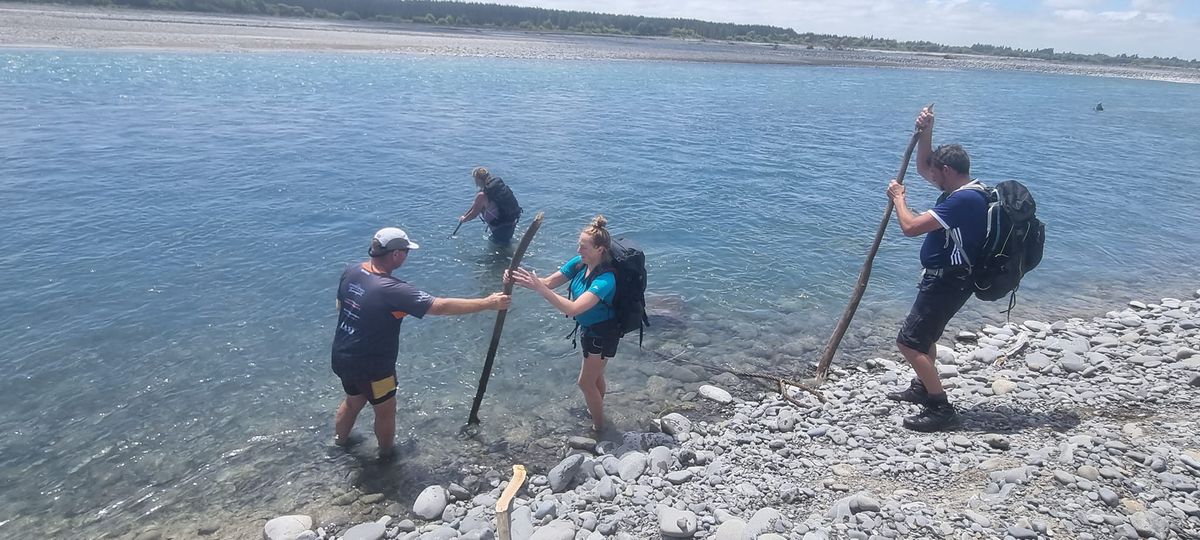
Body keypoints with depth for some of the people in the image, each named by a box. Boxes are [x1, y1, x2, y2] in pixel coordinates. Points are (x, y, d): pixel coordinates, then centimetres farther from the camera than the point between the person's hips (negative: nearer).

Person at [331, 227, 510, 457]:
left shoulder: (351, 271, -8)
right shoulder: (392, 290, -31)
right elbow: (442, 306, -32)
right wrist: (489, 303, -27)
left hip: (341, 355, 7)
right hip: (371, 366, -7)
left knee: (353, 400, 33)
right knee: (385, 410, 20)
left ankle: (339, 441, 56)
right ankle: (387, 452, 44)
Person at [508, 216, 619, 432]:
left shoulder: (605, 279, -35)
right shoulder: (579, 263, -12)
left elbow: (573, 308, -44)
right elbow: (548, 282, -10)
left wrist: (539, 287, -49)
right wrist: (519, 280, -27)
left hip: (602, 334, -7)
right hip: (587, 328, 7)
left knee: (586, 382, 7)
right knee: (595, 375, 27)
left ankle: (598, 427, 30)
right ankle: (597, 410, 51)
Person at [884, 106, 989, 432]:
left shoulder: (964, 200, -26)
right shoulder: (962, 189, 7)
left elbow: (910, 226, -30)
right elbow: (923, 168, 20)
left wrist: (898, 197, -12)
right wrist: (926, 132, 7)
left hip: (947, 281, -11)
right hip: (945, 278, 11)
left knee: (909, 342, -11)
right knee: (924, 333, 27)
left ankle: (941, 408, -5)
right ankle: (923, 389, 42)